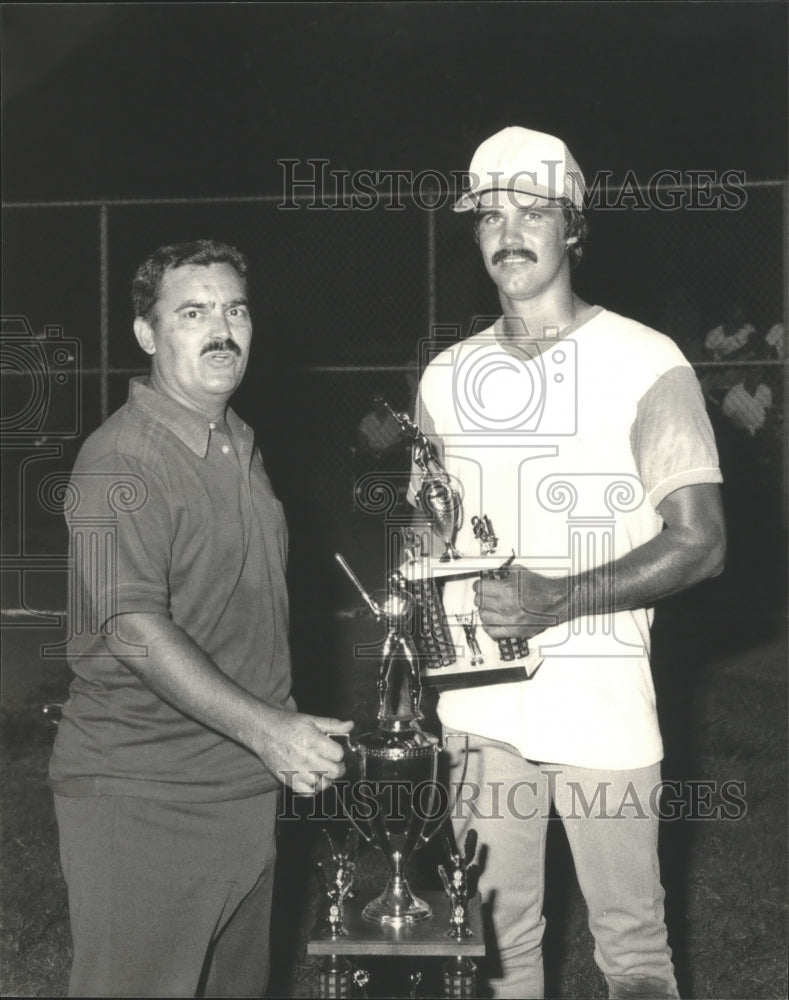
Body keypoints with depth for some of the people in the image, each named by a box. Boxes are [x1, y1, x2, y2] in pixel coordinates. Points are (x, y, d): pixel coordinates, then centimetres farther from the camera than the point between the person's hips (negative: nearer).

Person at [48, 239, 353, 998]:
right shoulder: (120, 461, -16)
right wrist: (265, 728, -31)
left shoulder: (240, 446, 14)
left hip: (248, 784, 8)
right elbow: (134, 629, -25)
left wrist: (288, 735, 15)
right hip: (141, 799, -8)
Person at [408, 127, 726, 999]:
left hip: (603, 706, -4)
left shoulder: (645, 364, -5)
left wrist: (560, 598, -21)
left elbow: (699, 541, -9)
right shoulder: (447, 377, 9)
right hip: (478, 707, 4)